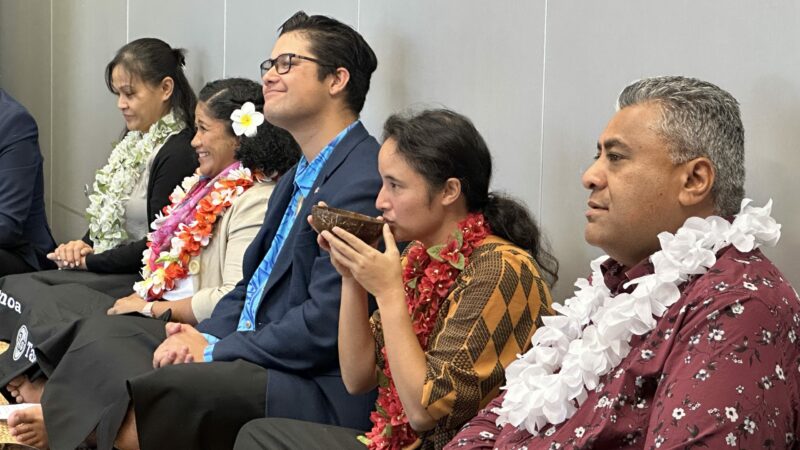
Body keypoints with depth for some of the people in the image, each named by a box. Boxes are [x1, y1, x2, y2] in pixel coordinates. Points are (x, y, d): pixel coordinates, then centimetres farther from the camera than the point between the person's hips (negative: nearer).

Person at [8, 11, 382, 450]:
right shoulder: (296, 178, 19)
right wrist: (203, 336, 0)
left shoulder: (363, 181, -16)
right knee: (101, 332, 5)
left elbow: (324, 324, -21)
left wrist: (215, 351, -13)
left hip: (313, 389, -10)